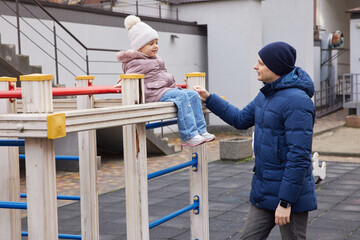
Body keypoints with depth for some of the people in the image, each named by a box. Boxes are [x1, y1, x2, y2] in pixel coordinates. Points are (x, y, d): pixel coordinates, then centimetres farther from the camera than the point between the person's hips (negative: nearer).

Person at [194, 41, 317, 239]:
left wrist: (286, 201, -23)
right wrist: (208, 99, 16)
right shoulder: (266, 94, 8)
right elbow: (241, 119, 22)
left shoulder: (297, 101, -22)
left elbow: (299, 157, -24)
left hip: (290, 193, -9)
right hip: (264, 190, 9)